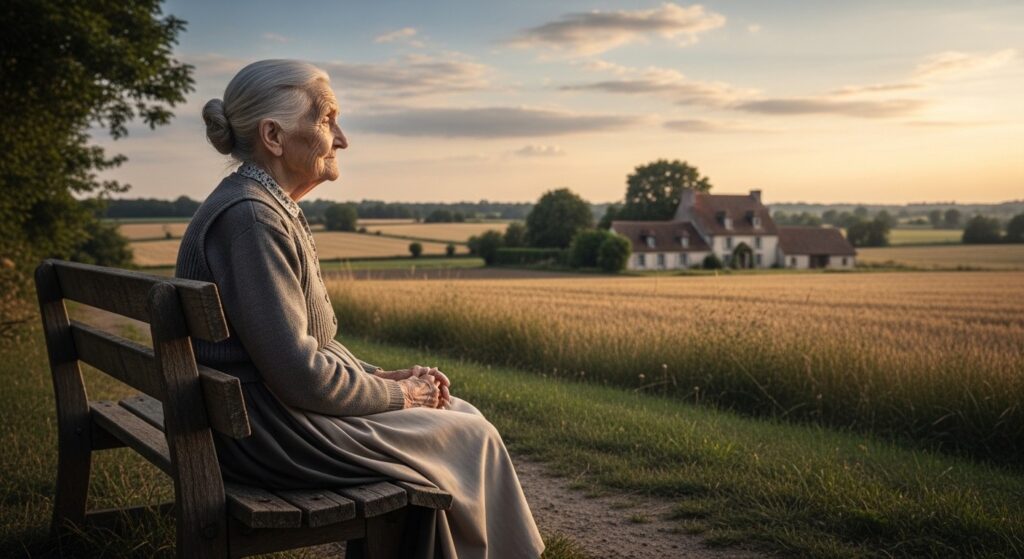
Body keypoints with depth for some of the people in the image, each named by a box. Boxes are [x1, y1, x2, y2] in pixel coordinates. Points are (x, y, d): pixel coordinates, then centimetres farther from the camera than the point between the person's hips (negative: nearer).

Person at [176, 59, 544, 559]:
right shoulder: (250, 218, -22)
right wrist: (397, 394, -10)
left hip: (269, 414, 10)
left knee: (462, 414, 13)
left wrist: (384, 378, 5)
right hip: (276, 434, -10)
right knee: (471, 440, 1)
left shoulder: (273, 209, 10)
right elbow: (300, 374, -25)